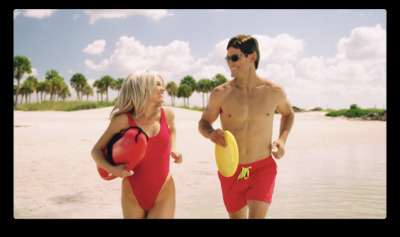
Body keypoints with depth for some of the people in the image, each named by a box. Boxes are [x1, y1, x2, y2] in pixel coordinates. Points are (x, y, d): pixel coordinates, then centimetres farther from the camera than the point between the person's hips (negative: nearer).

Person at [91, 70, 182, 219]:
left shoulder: (167, 114, -2)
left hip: (163, 194, 1)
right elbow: (96, 150, -5)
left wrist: (173, 150, 6)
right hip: (132, 195, -1)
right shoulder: (124, 120, -11)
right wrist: (112, 169, -22)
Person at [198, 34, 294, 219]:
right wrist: (210, 133, -19)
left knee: (257, 216, -14)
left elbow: (288, 114, 15)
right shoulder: (221, 93, -8)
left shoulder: (273, 91, -6)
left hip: (263, 168, -1)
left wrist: (282, 139, -2)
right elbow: (203, 122, 5)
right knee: (237, 216, 16)